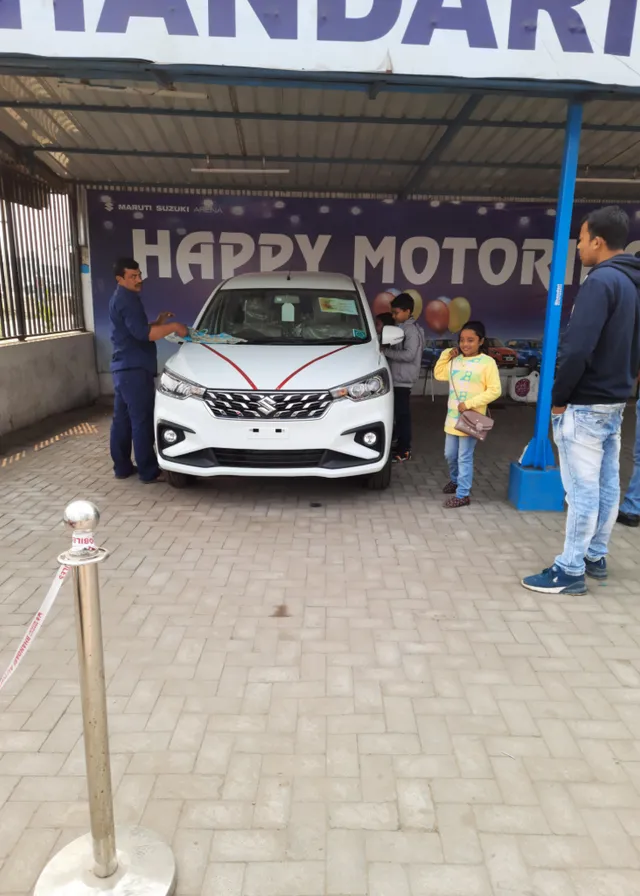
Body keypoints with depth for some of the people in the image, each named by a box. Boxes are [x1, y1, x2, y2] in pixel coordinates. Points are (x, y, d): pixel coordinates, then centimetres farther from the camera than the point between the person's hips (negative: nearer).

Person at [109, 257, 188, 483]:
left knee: (122, 419, 12)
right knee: (142, 421, -7)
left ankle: (122, 467, 19)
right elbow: (142, 333, -24)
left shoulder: (120, 298, 20)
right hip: (134, 369, -11)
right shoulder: (127, 299, -14)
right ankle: (149, 472, -2)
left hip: (123, 368, 11)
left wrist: (158, 322, 14)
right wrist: (173, 327, -19)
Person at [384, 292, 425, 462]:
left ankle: (404, 451, 1)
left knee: (403, 415, -5)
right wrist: (386, 350, 3)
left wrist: (386, 351, -18)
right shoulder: (399, 327, 14)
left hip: (403, 379, -9)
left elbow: (409, 354, -23)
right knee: (396, 413, 13)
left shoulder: (412, 330, -14)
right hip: (395, 378, 9)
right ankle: (399, 445, 22)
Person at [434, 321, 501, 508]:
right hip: (452, 417, 6)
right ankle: (455, 480, 43)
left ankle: (463, 494, 8)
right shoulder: (455, 360, 7)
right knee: (450, 454, 18)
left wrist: (470, 403, -19)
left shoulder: (487, 362, -12)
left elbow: (495, 390, -14)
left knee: (464, 458, -2)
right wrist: (445, 355, 6)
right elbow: (439, 374, 21)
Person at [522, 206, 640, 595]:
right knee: (607, 484, 15)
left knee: (582, 490, -4)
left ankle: (571, 570, 5)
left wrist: (559, 398, -14)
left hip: (585, 405, -10)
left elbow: (578, 349, -25)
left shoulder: (601, 281, -18)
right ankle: (596, 556, 27)